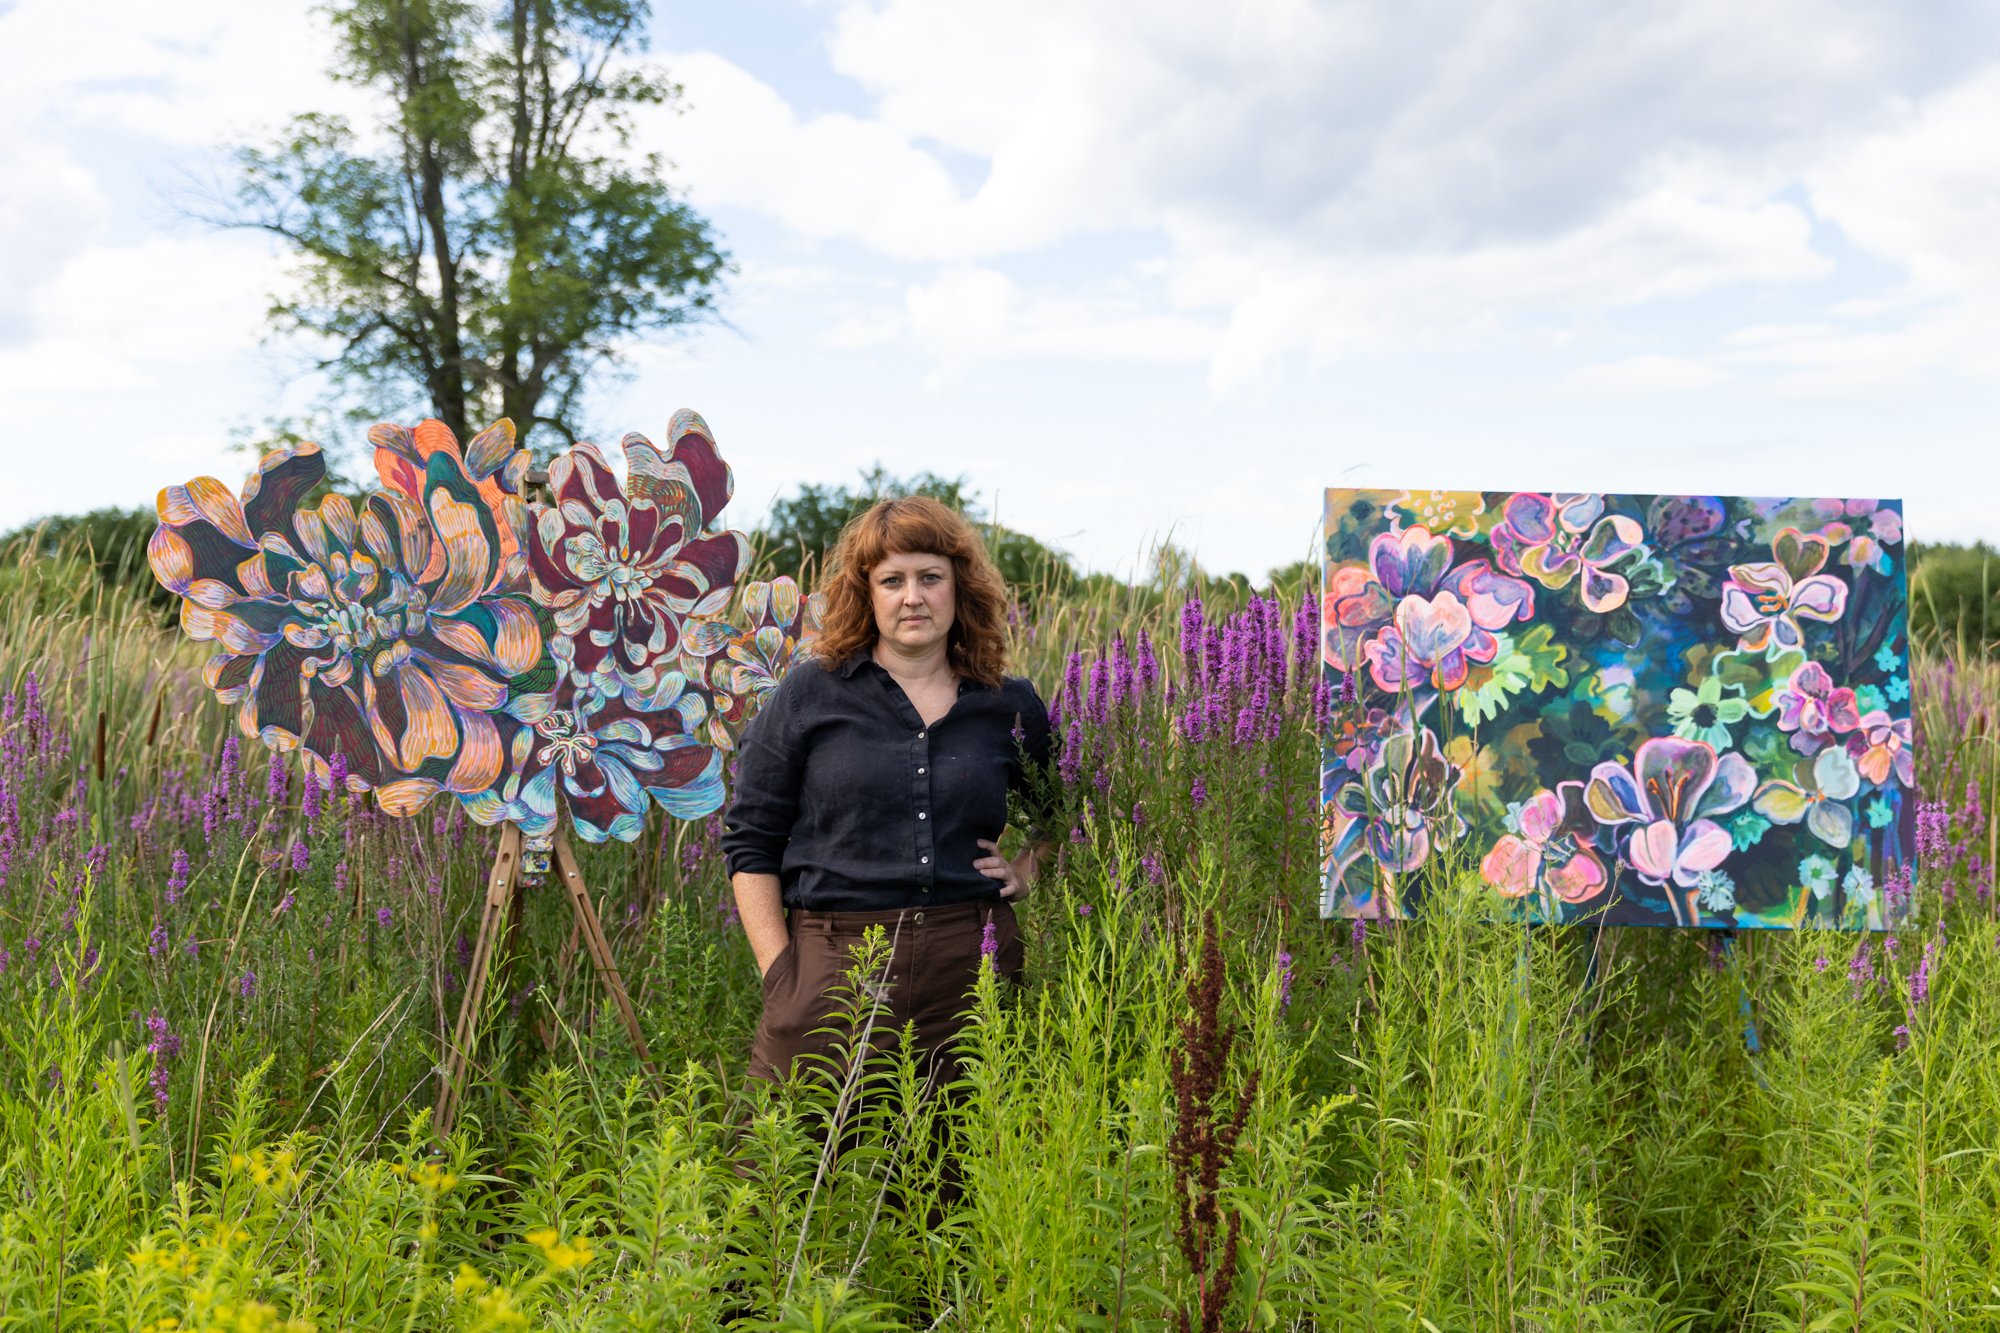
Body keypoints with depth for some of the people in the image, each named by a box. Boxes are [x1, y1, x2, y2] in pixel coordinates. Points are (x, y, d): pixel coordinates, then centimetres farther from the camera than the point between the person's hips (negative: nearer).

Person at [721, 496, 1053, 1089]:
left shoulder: (1012, 707, 8)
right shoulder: (810, 693, 2)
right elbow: (750, 840, 3)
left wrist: (1026, 872, 8)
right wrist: (778, 969, -4)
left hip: (972, 967, 2)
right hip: (833, 966, -1)